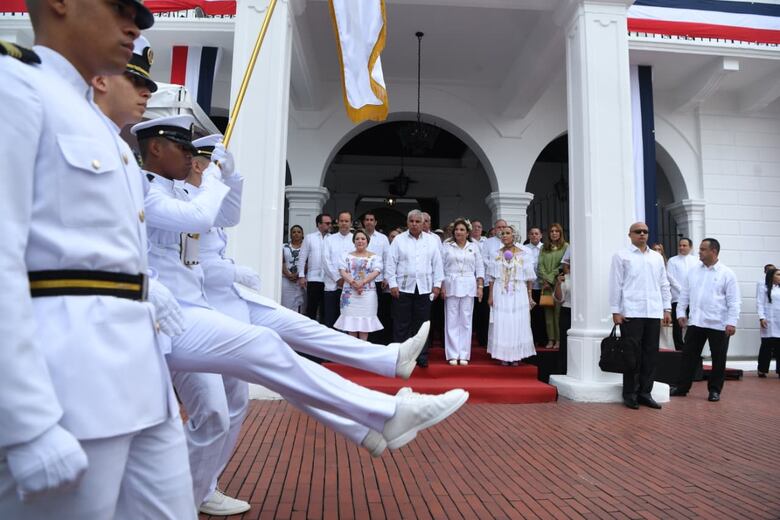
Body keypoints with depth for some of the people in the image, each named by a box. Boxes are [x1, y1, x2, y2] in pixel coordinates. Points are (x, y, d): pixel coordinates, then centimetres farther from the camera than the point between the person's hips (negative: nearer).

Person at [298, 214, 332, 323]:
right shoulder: (309, 238, 4)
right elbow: (302, 258, 3)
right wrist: (301, 276, -3)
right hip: (313, 278, -1)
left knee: (325, 309, 9)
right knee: (311, 308, 4)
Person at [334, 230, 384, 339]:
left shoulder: (374, 256, 7)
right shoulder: (347, 256, 11)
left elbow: (376, 272, -6)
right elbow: (342, 271, 0)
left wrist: (362, 282, -20)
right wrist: (353, 283, -17)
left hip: (367, 294, -1)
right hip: (350, 293, 1)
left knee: (364, 322, 0)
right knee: (351, 321, 2)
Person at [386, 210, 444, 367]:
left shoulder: (432, 241, 8)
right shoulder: (398, 240, 2)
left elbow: (437, 264, 9)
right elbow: (391, 264, 1)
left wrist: (437, 285, 3)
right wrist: (392, 284, -5)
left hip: (424, 288, 2)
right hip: (403, 288, -1)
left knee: (422, 324, 6)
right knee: (401, 325, 3)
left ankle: (421, 357, 15)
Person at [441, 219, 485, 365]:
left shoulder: (474, 247, 10)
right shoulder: (447, 246, 6)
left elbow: (479, 268, 9)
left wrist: (480, 286, 1)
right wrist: (442, 286, -3)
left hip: (468, 286, 1)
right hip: (451, 285, -1)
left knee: (466, 320, 3)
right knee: (452, 321, 0)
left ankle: (464, 355, 10)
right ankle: (452, 355, 6)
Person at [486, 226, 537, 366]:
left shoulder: (523, 254, 2)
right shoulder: (497, 255, 7)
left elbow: (529, 278, 4)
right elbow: (492, 278, 7)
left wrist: (529, 296, 2)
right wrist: (490, 296, 1)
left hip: (518, 294, -1)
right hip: (500, 294, 1)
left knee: (517, 325, 1)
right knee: (501, 325, 1)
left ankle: (516, 356, 11)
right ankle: (503, 356, 10)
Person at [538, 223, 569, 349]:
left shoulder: (565, 246, 2)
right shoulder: (544, 248, 14)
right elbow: (540, 265, 8)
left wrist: (551, 278, -7)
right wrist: (546, 280, -5)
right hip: (546, 284, 3)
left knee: (558, 311, -5)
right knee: (548, 311, 3)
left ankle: (558, 339, 2)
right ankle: (550, 339, 7)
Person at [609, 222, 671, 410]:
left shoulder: (657, 257, 16)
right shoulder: (621, 256, 2)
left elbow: (664, 284, 17)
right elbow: (616, 285, -3)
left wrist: (667, 308, 10)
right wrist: (615, 311, -8)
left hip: (653, 313, 5)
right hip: (630, 313, -4)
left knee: (650, 354, 6)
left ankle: (645, 392, 17)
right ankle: (630, 394, 8)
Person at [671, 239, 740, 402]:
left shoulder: (727, 273, -5)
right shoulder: (693, 271, 8)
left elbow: (733, 301, -8)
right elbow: (685, 294, 12)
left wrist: (732, 322, -13)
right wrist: (681, 312, 6)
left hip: (718, 324, -4)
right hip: (696, 322, 4)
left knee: (718, 359, 7)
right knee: (689, 355, 7)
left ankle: (715, 390, 20)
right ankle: (682, 387, 15)